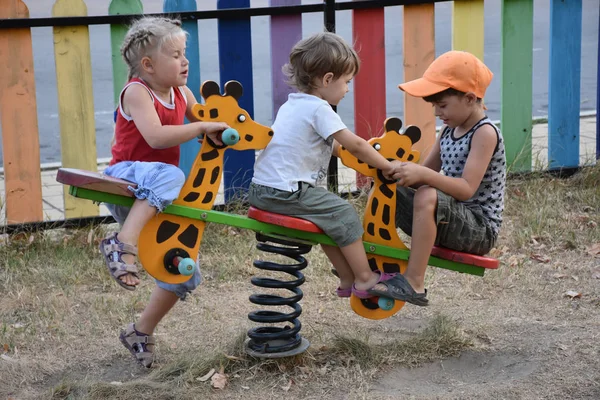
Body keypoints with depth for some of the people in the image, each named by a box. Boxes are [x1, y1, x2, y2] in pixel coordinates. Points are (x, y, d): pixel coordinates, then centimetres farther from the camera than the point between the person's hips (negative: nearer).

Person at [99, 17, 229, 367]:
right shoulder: (136, 92, -14)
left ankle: (142, 333, 21)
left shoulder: (181, 93, 8)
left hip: (154, 202, 7)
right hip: (125, 178, -7)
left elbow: (204, 124, 21)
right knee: (169, 175, -42)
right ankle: (123, 244, -44)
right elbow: (156, 136, -29)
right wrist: (202, 127, -29)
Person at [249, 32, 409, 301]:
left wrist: (367, 155, 20)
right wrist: (386, 166, -3)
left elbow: (334, 146, 25)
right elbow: (354, 145, -15)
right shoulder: (318, 108, -12)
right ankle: (364, 280, 5)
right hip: (286, 193, -10)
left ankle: (347, 280, 25)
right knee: (344, 215, -2)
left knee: (328, 217, 21)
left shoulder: (292, 104, 18)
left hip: (262, 188, 10)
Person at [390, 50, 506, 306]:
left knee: (427, 197, -35)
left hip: (480, 229, -9)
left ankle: (414, 283, -32)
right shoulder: (449, 131, 10)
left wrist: (423, 174, -38)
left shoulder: (485, 133, -16)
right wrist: (402, 170, -10)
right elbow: (426, 173, 10)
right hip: (448, 221, 9)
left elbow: (467, 189, -27)